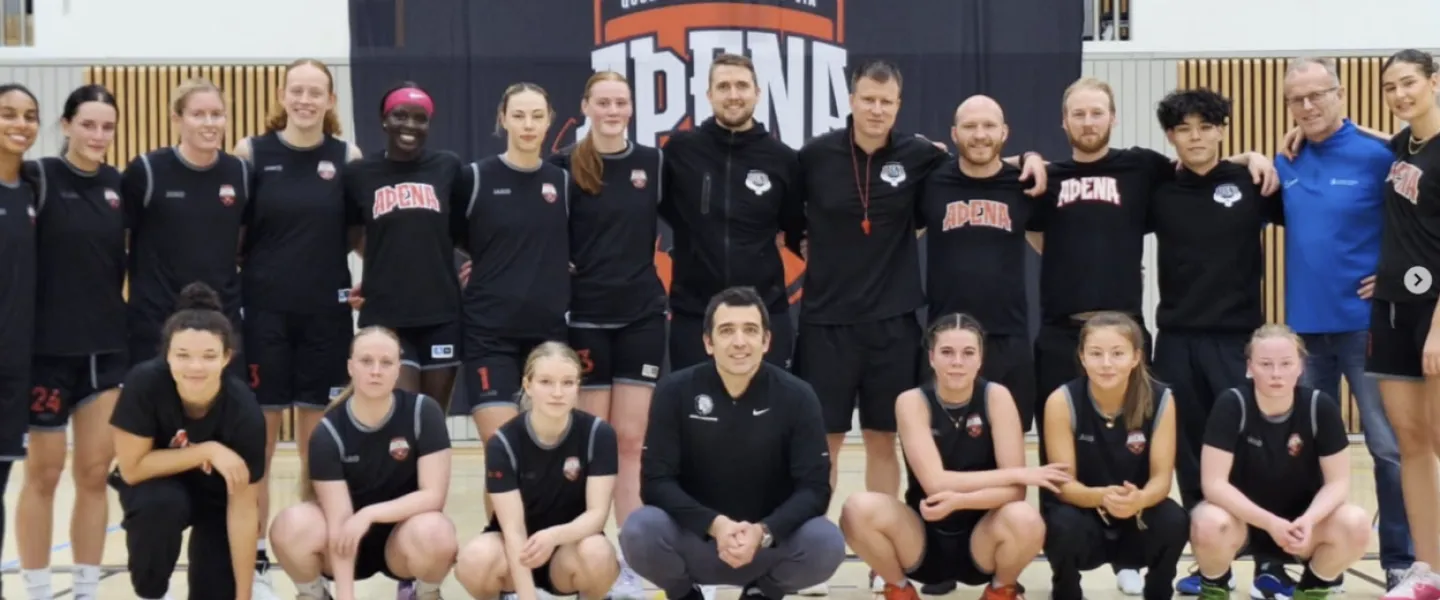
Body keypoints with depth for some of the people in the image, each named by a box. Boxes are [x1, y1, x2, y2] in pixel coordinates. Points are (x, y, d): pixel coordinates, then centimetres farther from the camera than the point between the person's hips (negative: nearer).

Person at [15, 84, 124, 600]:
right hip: (49, 347, -4)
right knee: (44, 473, 5)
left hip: (108, 347, 5)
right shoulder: (39, 177, -8)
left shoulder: (120, 185, 6)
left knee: (95, 472, 8)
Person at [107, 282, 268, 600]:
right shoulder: (145, 382, -30)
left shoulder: (244, 411, -29)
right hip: (157, 486, 0)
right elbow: (132, 467, -24)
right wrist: (207, 452, -32)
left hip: (217, 494, 0)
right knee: (161, 504, -35)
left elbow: (242, 510, -23)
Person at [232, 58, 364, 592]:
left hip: (326, 313, 1)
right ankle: (255, 553, 13)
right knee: (259, 434, 3)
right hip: (264, 311, -1)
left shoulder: (347, 156, 3)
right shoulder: (251, 152, 0)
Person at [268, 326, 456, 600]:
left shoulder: (423, 412, -14)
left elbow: (433, 495, -16)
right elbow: (339, 521, -21)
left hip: (401, 537, 0)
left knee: (433, 531, -35)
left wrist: (369, 514, -26)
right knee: (292, 525, -30)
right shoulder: (329, 432, -15)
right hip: (351, 545, 0)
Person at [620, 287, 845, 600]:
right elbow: (655, 481, -12)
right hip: (696, 538, 0)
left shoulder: (797, 397, -9)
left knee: (827, 542, -30)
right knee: (638, 531, -31)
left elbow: (814, 488, -13)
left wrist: (763, 532, -31)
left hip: (770, 543, 0)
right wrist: (714, 525, -29)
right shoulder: (675, 391, -9)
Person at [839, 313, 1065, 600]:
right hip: (923, 541, 0)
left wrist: (959, 500, -33)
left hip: (979, 539, 0)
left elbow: (1015, 490, -16)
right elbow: (935, 483, -22)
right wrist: (1017, 473, -20)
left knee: (1024, 519, -33)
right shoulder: (912, 402, -10)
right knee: (859, 509, -29)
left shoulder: (996, 396, -9)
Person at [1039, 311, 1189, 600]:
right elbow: (1063, 483, -18)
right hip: (1083, 515, -1)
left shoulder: (1160, 399, -13)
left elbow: (1161, 477, -13)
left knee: (1174, 521, -29)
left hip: (1137, 518, 1)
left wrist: (1139, 499, -38)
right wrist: (1102, 497, -40)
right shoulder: (1062, 401, -17)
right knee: (1064, 526, -34)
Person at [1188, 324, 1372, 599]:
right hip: (1242, 516, -2)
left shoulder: (1320, 406, -14)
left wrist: (1308, 520, -30)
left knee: (1355, 524, -27)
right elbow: (1214, 483, -22)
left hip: (1300, 519, 2)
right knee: (1209, 525, -35)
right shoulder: (1232, 404, -19)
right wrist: (1270, 523, -33)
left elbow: (1337, 481, -10)